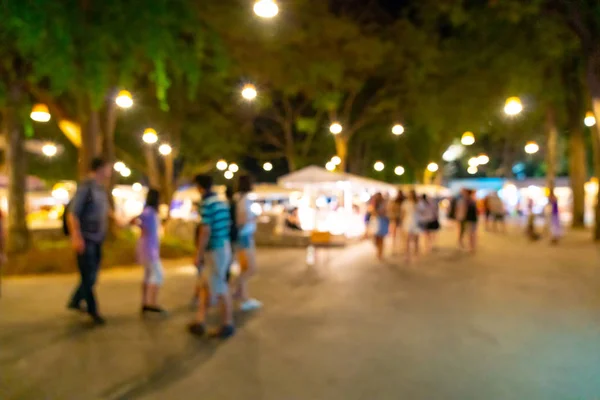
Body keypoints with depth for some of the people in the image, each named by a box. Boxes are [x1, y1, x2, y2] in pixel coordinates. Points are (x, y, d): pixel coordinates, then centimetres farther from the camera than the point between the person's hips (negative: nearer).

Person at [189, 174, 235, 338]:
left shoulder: (206, 204, -17)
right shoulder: (222, 202, 10)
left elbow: (205, 231, -21)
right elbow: (228, 225, 16)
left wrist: (199, 254, -15)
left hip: (215, 251, -9)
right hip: (224, 247, 9)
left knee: (220, 288, 2)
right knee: (204, 285, 16)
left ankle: (228, 325, 13)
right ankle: (200, 322, 21)